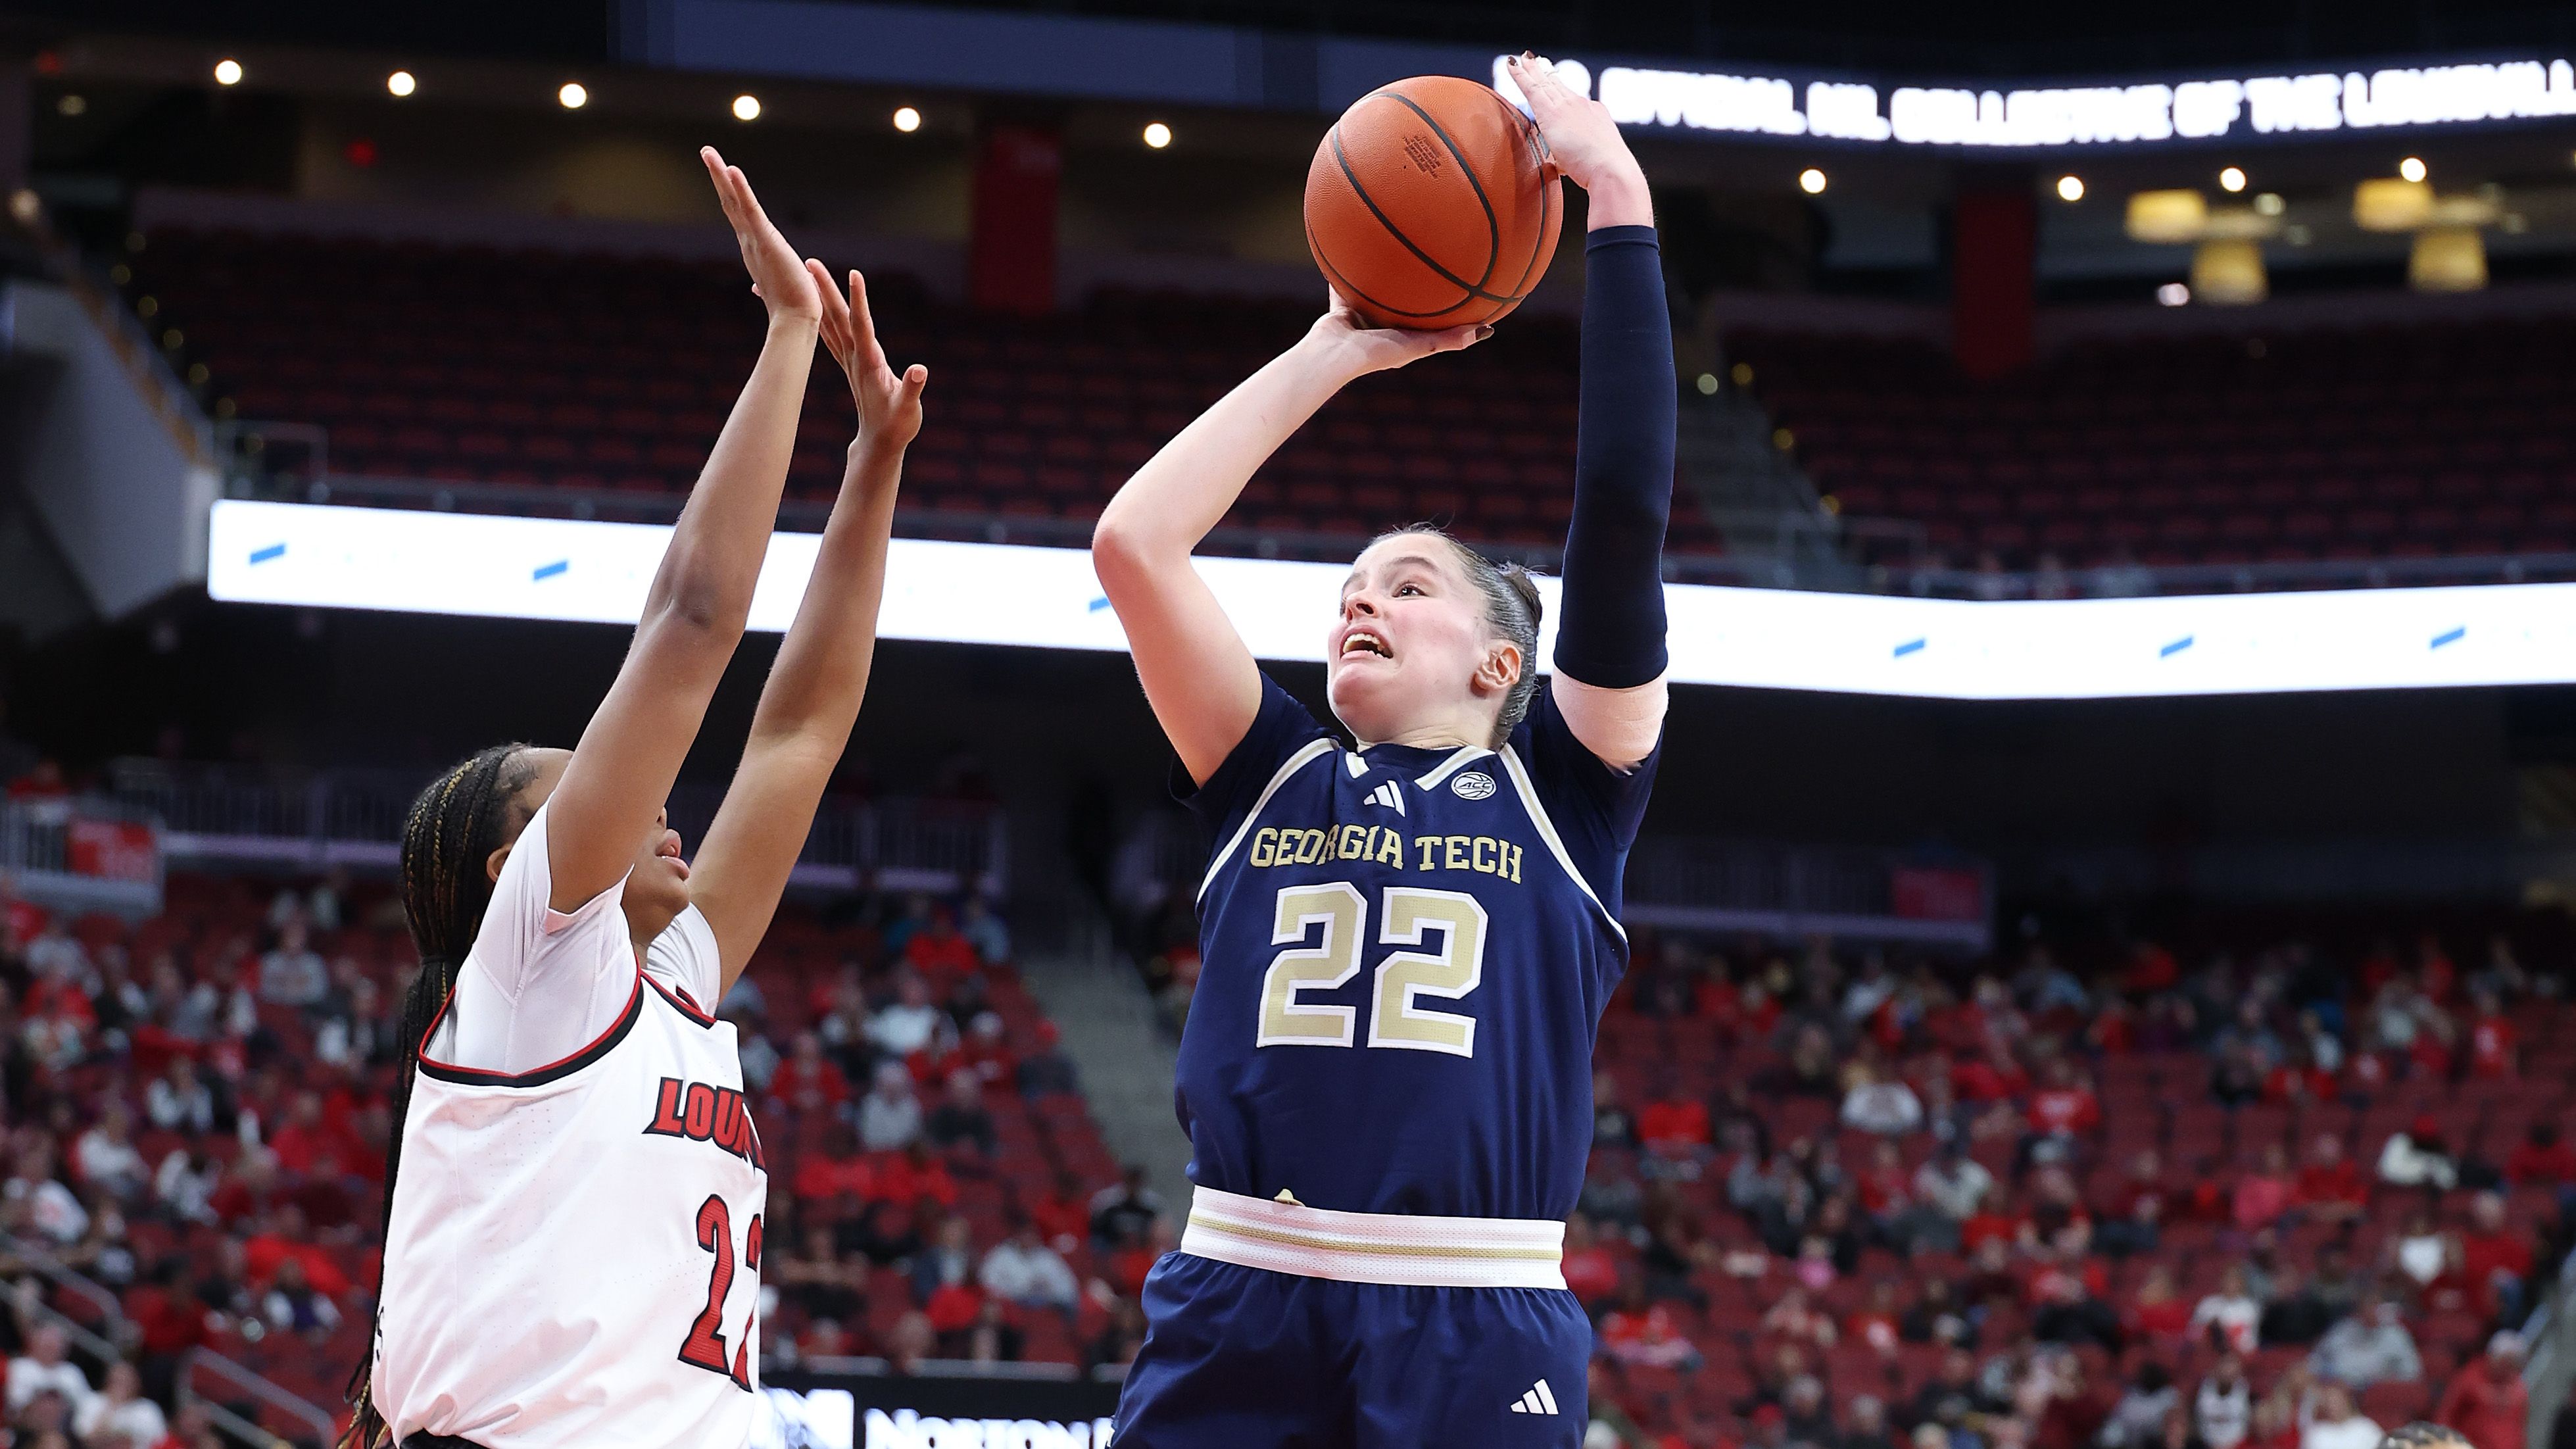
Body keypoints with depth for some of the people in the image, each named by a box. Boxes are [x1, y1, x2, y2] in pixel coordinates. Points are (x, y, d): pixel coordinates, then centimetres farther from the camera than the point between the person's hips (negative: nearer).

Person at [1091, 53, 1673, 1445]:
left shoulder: (1561, 792, 11)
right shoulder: (1274, 781, 17)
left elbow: (1625, 513, 2)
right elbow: (1132, 542, 8)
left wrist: (1620, 203, 2)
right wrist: (1334, 354, 14)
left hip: (1475, 1331, -2)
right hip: (1235, 1315, 2)